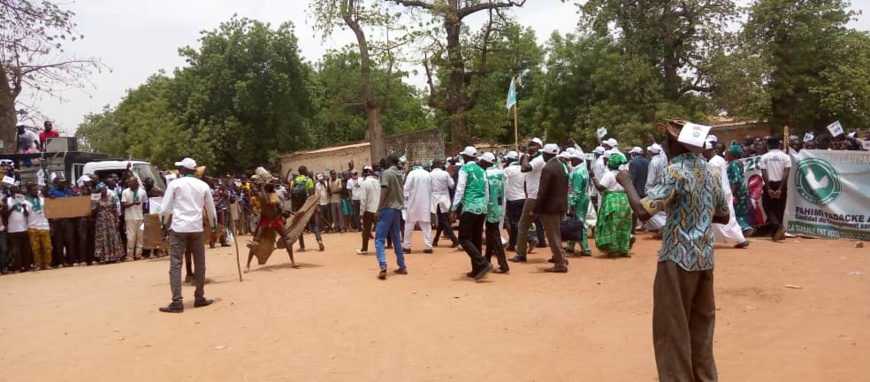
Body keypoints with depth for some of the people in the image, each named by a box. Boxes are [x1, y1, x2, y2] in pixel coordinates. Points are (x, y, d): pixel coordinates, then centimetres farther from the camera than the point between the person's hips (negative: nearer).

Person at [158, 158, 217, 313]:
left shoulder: (175, 183, 0)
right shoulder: (203, 185, 8)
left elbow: (165, 207, -2)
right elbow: (211, 209, 13)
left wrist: (163, 223, 14)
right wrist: (214, 226, 26)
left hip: (178, 228, -2)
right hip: (196, 228, 3)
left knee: (175, 265, -1)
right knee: (200, 264, 13)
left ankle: (177, 302, -7)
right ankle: (199, 298, 19)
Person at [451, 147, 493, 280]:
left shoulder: (465, 169, -4)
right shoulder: (481, 170, 15)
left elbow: (460, 190, -12)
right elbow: (487, 192, 17)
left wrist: (453, 209, -12)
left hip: (470, 207, -7)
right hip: (482, 207, 7)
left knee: (464, 238, -4)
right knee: (477, 239, 12)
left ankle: (483, 264, -17)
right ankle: (476, 270, 14)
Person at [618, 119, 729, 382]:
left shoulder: (676, 171, -15)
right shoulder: (708, 170, 9)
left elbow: (643, 211, -23)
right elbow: (723, 216, 17)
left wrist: (626, 183, -10)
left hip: (679, 258, -8)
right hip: (704, 257, 8)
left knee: (672, 327, 2)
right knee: (701, 324, 18)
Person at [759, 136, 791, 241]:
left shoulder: (764, 157, -2)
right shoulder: (786, 157, -1)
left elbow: (764, 174, -9)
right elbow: (785, 174, -9)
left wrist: (768, 188, -9)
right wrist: (780, 188, -10)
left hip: (769, 185, -1)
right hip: (780, 185, 2)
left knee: (768, 208, 7)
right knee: (779, 210, 10)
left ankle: (778, 227, -15)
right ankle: (776, 233, 10)